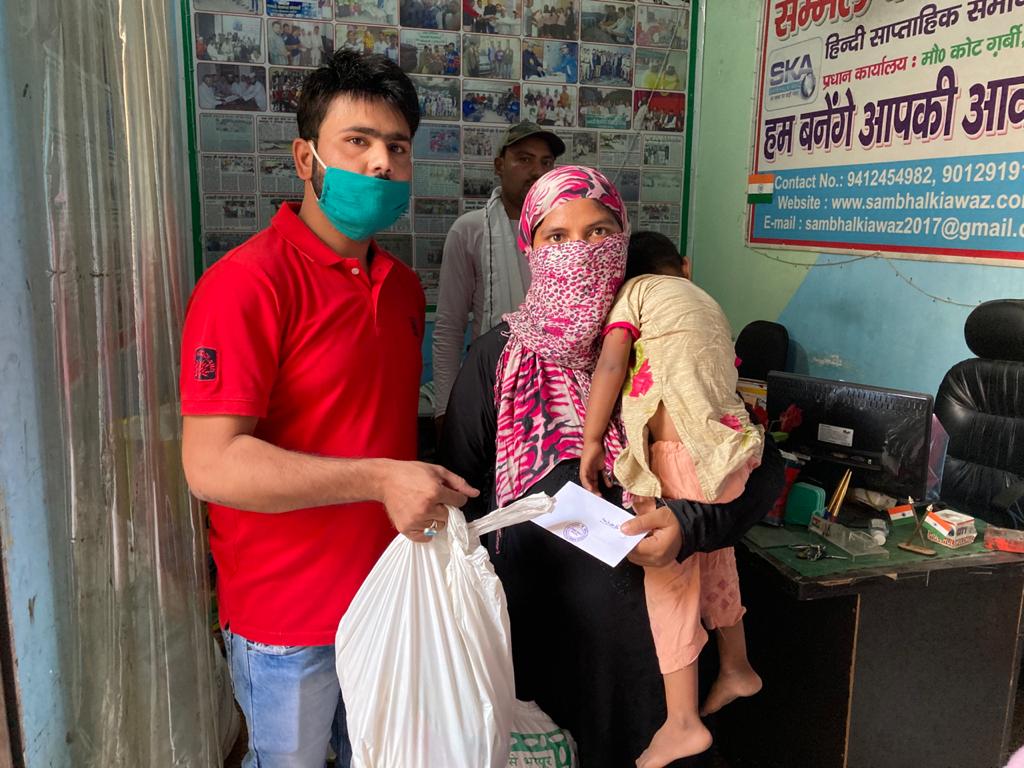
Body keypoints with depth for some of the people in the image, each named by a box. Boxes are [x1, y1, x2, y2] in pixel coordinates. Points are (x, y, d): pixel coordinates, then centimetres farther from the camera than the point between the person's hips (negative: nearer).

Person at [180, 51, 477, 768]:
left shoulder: (404, 285, 6)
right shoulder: (247, 282, -19)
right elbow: (212, 464, -25)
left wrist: (432, 491, 2)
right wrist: (379, 479, -29)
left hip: (388, 593, 7)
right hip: (287, 621, -6)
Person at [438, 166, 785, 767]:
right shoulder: (498, 357, -2)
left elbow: (762, 468, -1)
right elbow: (459, 488, 2)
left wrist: (690, 524, -18)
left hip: (639, 619, 0)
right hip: (529, 621, 1)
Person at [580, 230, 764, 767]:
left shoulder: (635, 290, 3)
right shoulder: (708, 304, 23)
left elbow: (610, 365, -10)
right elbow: (721, 375, 18)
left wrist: (590, 443, -7)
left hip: (680, 455, -8)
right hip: (727, 446, 8)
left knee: (668, 577, 2)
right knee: (714, 561, 24)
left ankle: (682, 722, 8)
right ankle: (736, 670, 42)